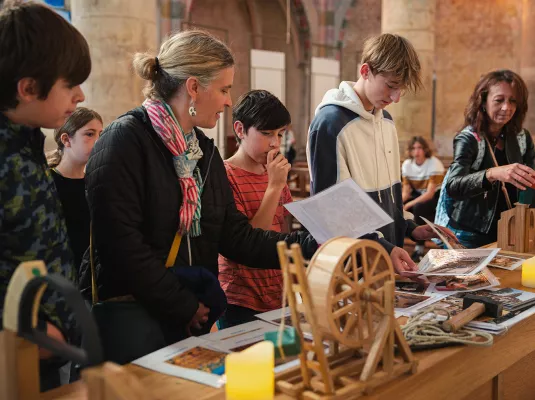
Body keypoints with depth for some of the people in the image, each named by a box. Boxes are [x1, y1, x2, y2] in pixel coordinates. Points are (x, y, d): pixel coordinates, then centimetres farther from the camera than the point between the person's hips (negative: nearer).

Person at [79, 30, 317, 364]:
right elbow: (121, 244, -20)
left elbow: (236, 237, 6)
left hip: (193, 315, 7)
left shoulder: (205, 150, 11)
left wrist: (311, 244, -4)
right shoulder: (126, 139, -13)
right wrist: (185, 306, -14)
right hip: (131, 313, -7)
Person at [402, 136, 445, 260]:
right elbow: (406, 191, -6)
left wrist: (408, 205, -35)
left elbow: (430, 193, -26)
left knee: (418, 207, -36)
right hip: (418, 195, 5)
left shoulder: (434, 163, -21)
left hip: (437, 197, -5)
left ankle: (419, 248, -26)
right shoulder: (407, 164, -5)